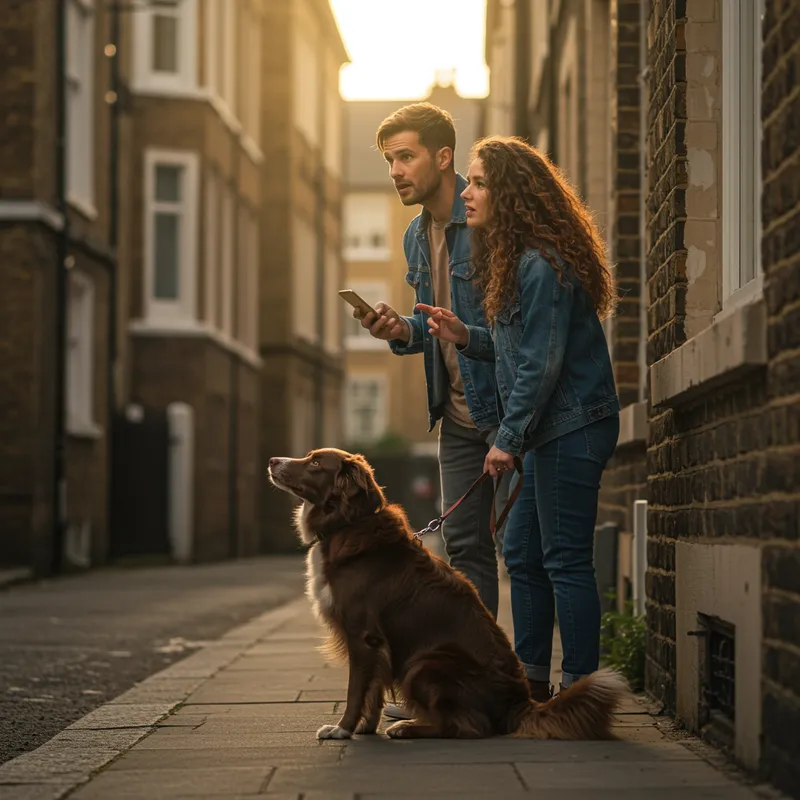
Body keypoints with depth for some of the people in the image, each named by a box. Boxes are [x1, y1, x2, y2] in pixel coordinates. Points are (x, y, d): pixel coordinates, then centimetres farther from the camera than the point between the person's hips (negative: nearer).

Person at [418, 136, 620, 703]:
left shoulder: (543, 266, -17)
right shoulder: (518, 260, 15)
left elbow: (542, 362, -20)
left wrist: (509, 438, -16)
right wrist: (465, 337, 4)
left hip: (573, 428, -11)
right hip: (550, 431, 11)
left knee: (566, 561, -6)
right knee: (523, 554, 14)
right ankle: (530, 682, 22)